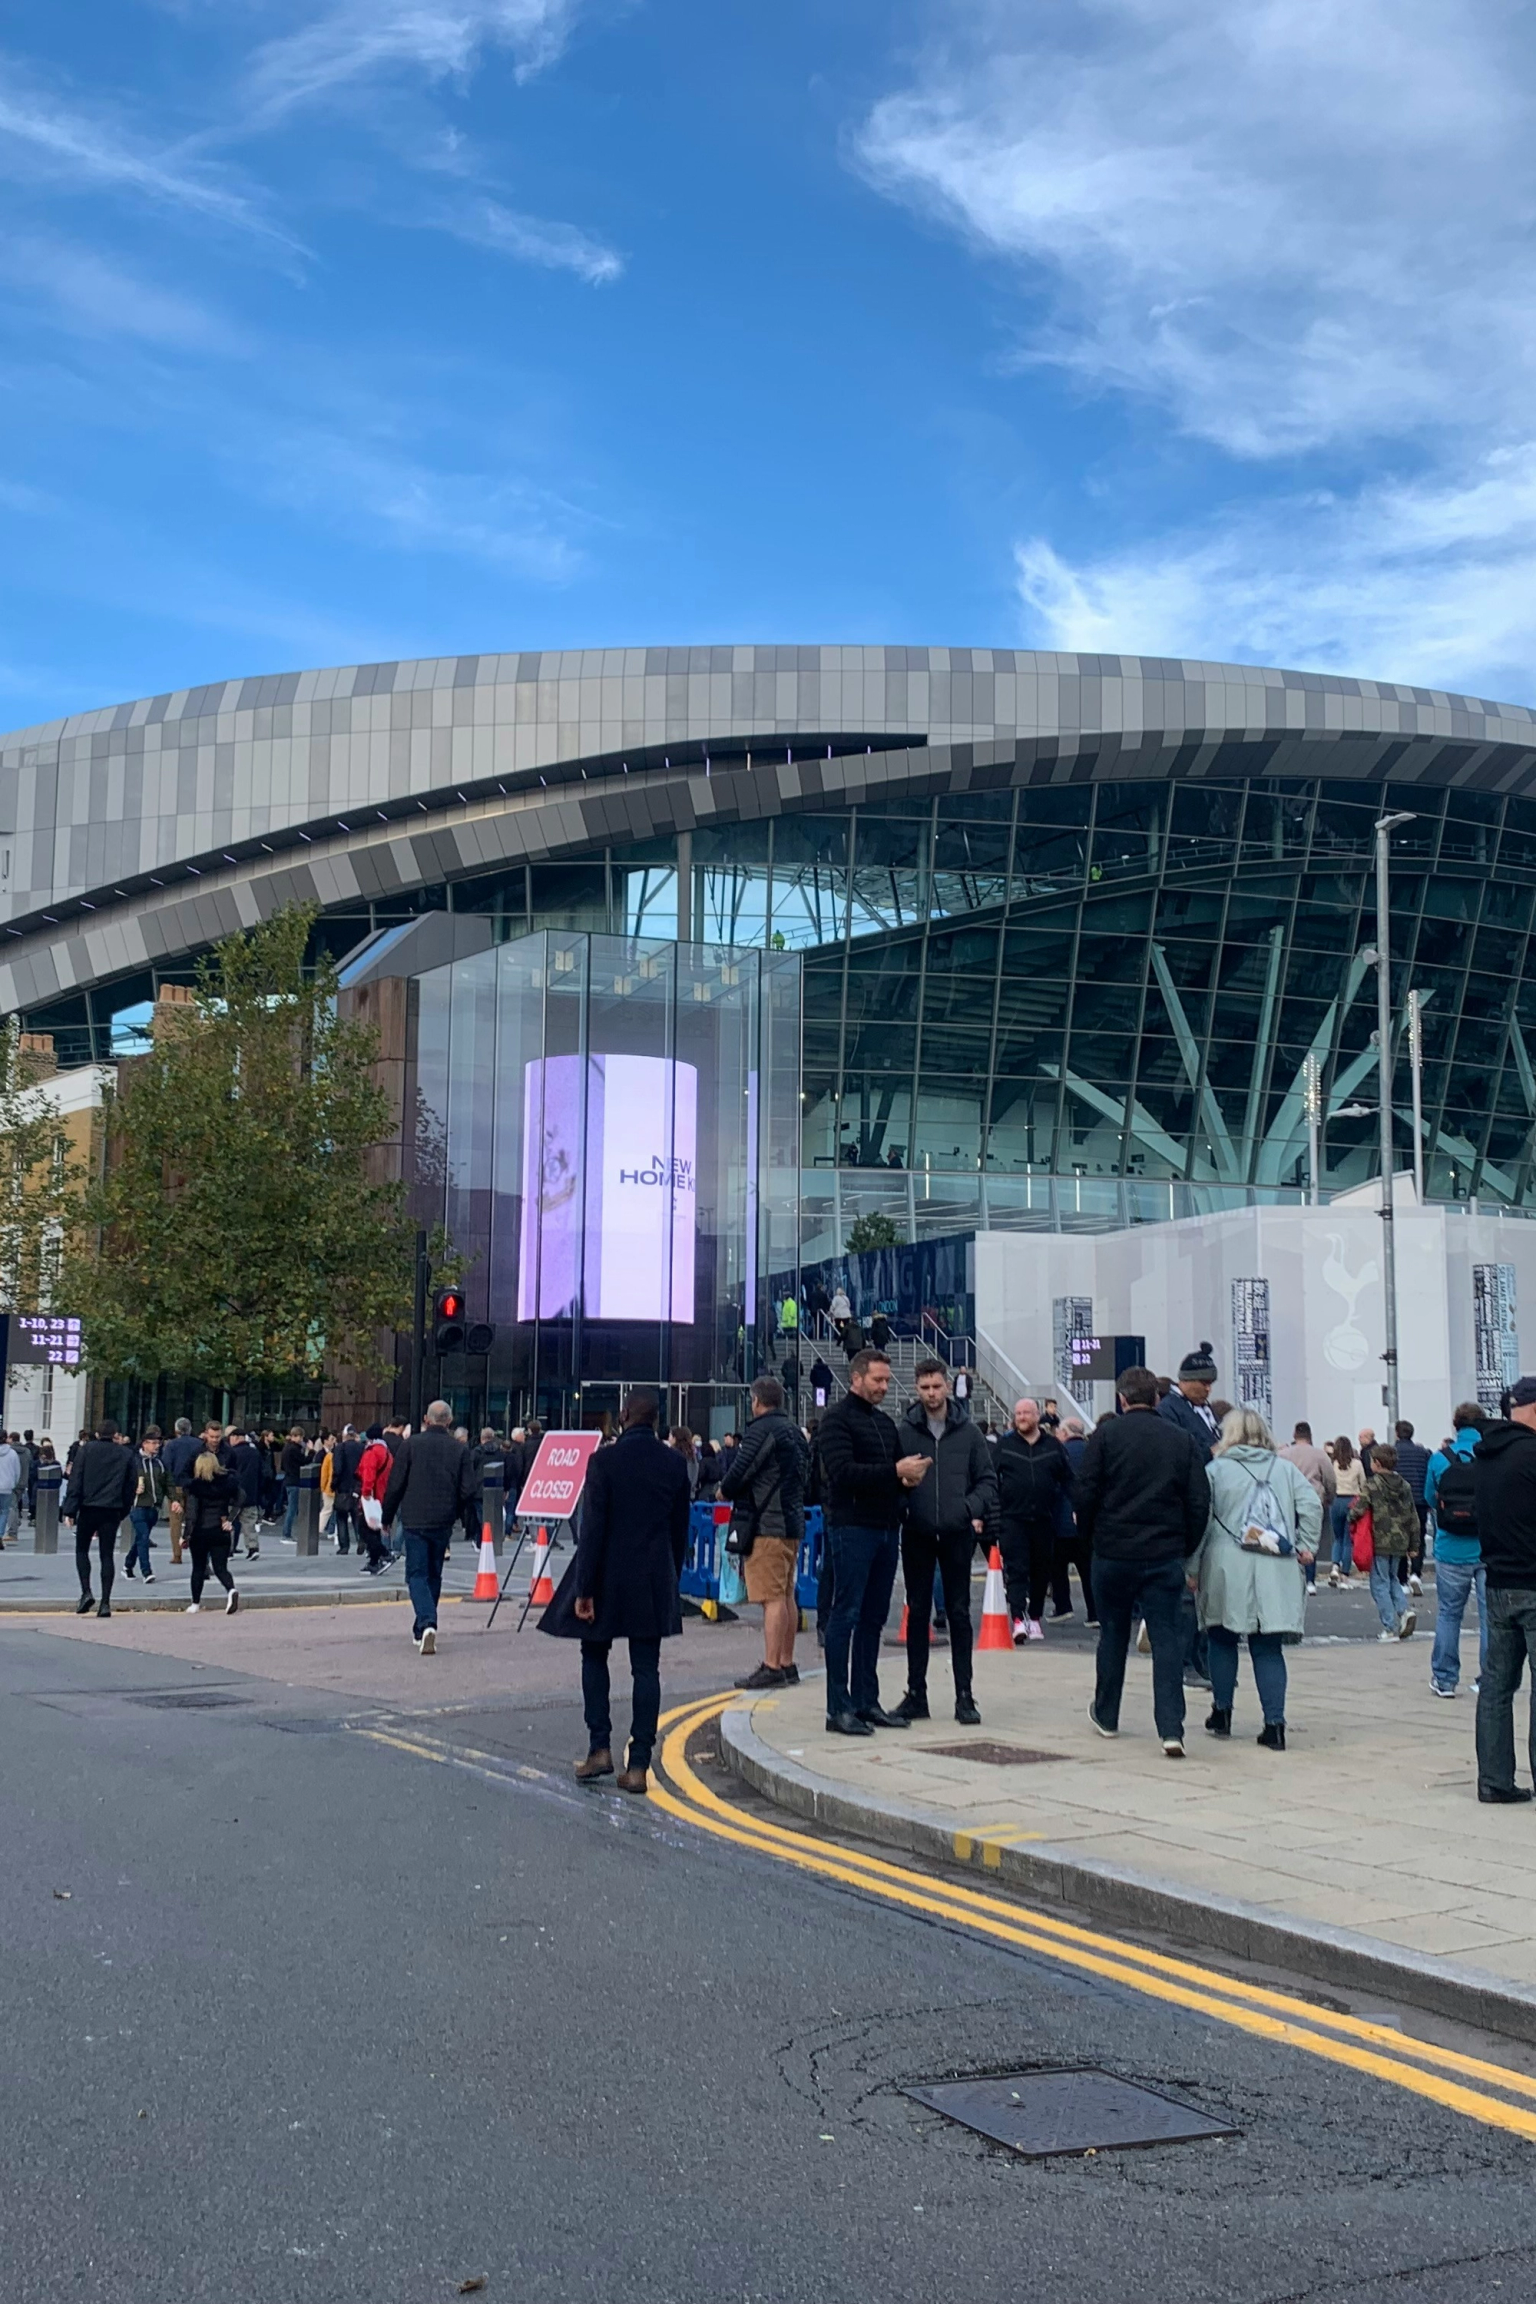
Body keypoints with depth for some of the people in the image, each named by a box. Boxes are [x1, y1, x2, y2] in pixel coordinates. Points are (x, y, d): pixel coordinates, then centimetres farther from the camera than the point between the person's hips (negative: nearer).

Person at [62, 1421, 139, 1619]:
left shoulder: (85, 1449, 1)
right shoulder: (125, 1455, 7)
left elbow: (75, 1480, -5)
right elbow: (131, 1485, 9)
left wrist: (70, 1509, -4)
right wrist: (122, 1512, 15)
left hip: (88, 1508, -2)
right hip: (112, 1511, 2)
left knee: (81, 1550, 14)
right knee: (107, 1554, 5)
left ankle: (86, 1592, -4)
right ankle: (105, 1602, 0)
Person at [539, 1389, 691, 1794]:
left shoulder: (604, 1460, -12)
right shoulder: (674, 1463, 1)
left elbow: (593, 1527, -13)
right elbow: (680, 1528, 7)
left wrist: (584, 1588, -9)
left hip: (609, 1577, -3)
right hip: (654, 1579, 3)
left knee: (594, 1657, 16)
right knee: (646, 1667, 4)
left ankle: (600, 1748, 9)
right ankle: (638, 1764, 3)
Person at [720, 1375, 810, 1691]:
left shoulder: (762, 1430, -12)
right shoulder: (793, 1432, 16)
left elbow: (740, 1472, -16)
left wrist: (725, 1491, 6)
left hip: (766, 1525, -9)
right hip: (792, 1523, 9)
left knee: (772, 1597, -10)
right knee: (787, 1595, 12)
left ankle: (772, 1667, -10)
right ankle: (787, 1664, 17)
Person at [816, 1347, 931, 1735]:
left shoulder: (885, 1422, 19)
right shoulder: (838, 1419, -5)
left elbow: (901, 1464, 23)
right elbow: (842, 1471, -18)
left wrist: (910, 1477, -1)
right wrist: (895, 1472, -21)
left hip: (886, 1528, 8)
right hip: (852, 1528, -8)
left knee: (873, 1618, 10)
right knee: (846, 1615, -6)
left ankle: (866, 1701, 16)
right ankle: (839, 1707, -4)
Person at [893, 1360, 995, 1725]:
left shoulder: (967, 1431, 4)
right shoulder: (904, 1431, 1)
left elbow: (988, 1478, 7)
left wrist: (974, 1508, -9)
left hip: (957, 1534, 0)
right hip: (917, 1535, 0)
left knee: (959, 1614, 4)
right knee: (917, 1613, 7)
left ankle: (964, 1696, 10)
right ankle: (916, 1694, 15)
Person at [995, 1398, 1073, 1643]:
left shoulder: (1053, 1446, 7)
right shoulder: (1004, 1445, 3)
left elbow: (1067, 1479, 8)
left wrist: (1075, 1508, -2)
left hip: (1044, 1520, 2)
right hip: (1012, 1519, -2)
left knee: (1041, 1571, 11)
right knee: (1016, 1570, -10)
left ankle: (1035, 1618, 26)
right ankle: (1019, 1620, -17)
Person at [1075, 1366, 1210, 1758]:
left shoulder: (1105, 1436, -4)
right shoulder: (1183, 1439, 3)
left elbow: (1086, 1494, -6)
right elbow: (1199, 1502, 1)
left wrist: (1090, 1536, 10)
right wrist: (1186, 1547, 11)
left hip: (1113, 1553, 0)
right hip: (1165, 1556, 0)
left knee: (1113, 1635, 16)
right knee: (1167, 1639, 0)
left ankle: (1106, 1715, 30)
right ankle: (1171, 1729, -11)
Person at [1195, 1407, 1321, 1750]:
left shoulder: (1216, 1469, 1)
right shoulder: (1286, 1467, 8)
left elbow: (1201, 1520, -3)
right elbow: (1312, 1505, -3)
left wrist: (1193, 1568, 3)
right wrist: (1307, 1546, 5)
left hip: (1228, 1570, -2)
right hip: (1276, 1575, 2)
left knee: (1223, 1641, 15)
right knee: (1269, 1648, 4)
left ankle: (1222, 1713, 21)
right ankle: (1275, 1724, -3)